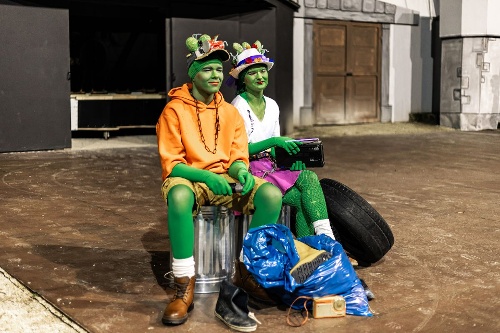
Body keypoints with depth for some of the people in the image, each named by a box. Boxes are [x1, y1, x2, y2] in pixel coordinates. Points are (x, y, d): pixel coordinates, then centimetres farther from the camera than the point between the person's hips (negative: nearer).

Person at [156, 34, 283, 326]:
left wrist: (241, 172, -19)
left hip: (224, 179, 4)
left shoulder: (231, 112, 9)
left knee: (271, 194, -24)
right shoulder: (174, 110, -5)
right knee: (179, 196, -41)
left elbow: (238, 159, 7)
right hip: (188, 178, -4)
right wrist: (206, 177, -26)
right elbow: (171, 164, -9)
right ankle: (185, 288, -30)